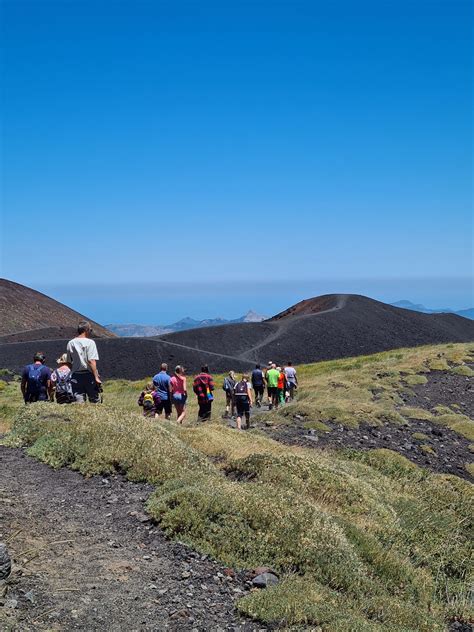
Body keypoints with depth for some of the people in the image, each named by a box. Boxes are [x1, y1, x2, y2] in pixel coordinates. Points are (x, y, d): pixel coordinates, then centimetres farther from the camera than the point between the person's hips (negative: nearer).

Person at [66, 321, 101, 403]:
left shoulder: (70, 343, 9)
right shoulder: (90, 342, -8)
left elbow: (69, 362, 12)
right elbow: (91, 361, -15)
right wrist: (96, 377, -16)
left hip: (75, 376, 5)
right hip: (89, 375, -5)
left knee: (79, 402, 3)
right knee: (95, 401, 4)